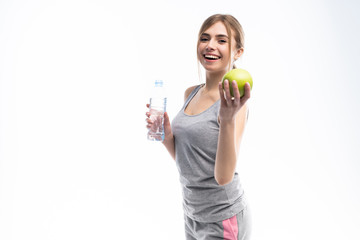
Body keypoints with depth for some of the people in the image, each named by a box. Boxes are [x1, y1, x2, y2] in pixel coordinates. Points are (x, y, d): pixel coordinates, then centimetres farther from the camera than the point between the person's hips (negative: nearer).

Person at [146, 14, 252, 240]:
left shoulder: (234, 98, -17)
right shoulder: (191, 93, 3)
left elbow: (223, 177, -25)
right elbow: (184, 161, 9)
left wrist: (228, 120, -36)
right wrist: (166, 136, -8)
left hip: (222, 217, -6)